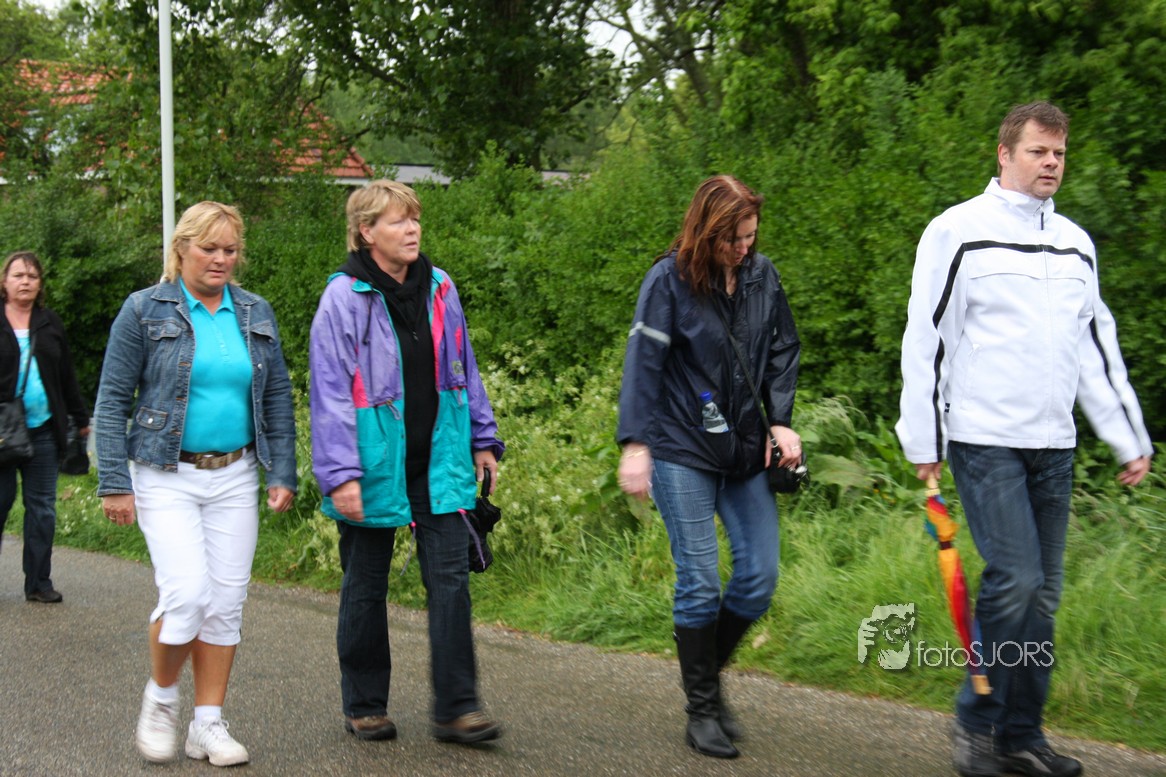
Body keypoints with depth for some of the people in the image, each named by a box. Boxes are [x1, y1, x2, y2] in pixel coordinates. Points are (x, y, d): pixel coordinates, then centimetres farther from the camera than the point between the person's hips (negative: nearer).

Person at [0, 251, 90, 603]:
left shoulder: (50, 324, 12)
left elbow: (67, 377, 17)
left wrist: (81, 419, 18)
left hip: (43, 429, 3)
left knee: (42, 507, 5)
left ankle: (38, 583, 12)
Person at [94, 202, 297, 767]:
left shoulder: (256, 314, 9)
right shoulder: (145, 311, -2)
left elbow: (278, 397, 13)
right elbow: (112, 400, -2)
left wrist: (282, 473, 5)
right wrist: (114, 483, -8)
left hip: (235, 476, 4)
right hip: (167, 479, -4)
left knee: (227, 601, 3)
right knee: (187, 593, -15)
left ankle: (208, 725, 13)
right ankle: (160, 696, 11)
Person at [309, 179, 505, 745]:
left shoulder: (439, 289, 7)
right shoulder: (344, 299, -9)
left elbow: (463, 370, 17)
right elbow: (330, 393, -12)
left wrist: (483, 439, 15)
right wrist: (341, 475, -17)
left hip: (439, 464, 4)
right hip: (376, 469, -4)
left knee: (451, 581, -1)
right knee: (366, 588, 10)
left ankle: (456, 708, 4)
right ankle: (364, 706, 24)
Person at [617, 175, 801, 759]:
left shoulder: (762, 275, 7)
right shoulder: (669, 280, -8)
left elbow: (783, 351, 15)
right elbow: (643, 364, -10)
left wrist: (781, 421, 3)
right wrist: (634, 444, -16)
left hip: (745, 449, 5)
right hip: (681, 451, -5)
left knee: (759, 577, 3)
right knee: (699, 582, -3)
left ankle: (709, 674, 25)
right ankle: (701, 710, 9)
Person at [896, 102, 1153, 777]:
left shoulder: (1075, 244, 15)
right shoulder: (958, 232, -3)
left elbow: (1098, 345, 19)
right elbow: (926, 339, -3)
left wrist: (1131, 438, 15)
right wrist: (923, 440, -5)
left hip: (1053, 444, 6)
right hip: (984, 440, -6)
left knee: (1044, 591, 6)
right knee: (1014, 579, -12)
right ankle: (977, 722, 4)